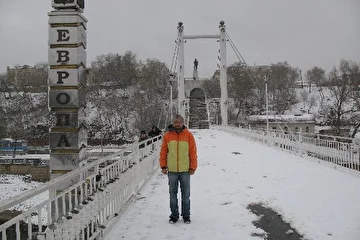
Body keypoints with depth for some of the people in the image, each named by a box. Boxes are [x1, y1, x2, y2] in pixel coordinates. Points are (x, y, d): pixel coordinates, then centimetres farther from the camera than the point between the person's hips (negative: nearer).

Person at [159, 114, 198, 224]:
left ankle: (186, 216, 21)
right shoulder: (167, 135, 2)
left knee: (185, 194, 9)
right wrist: (163, 166, 0)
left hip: (185, 170, -1)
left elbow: (193, 152, 1)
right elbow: (163, 152, 6)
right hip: (172, 170, 1)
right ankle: (174, 215, 22)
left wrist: (193, 167, -2)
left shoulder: (188, 135, 0)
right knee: (173, 194, 10)